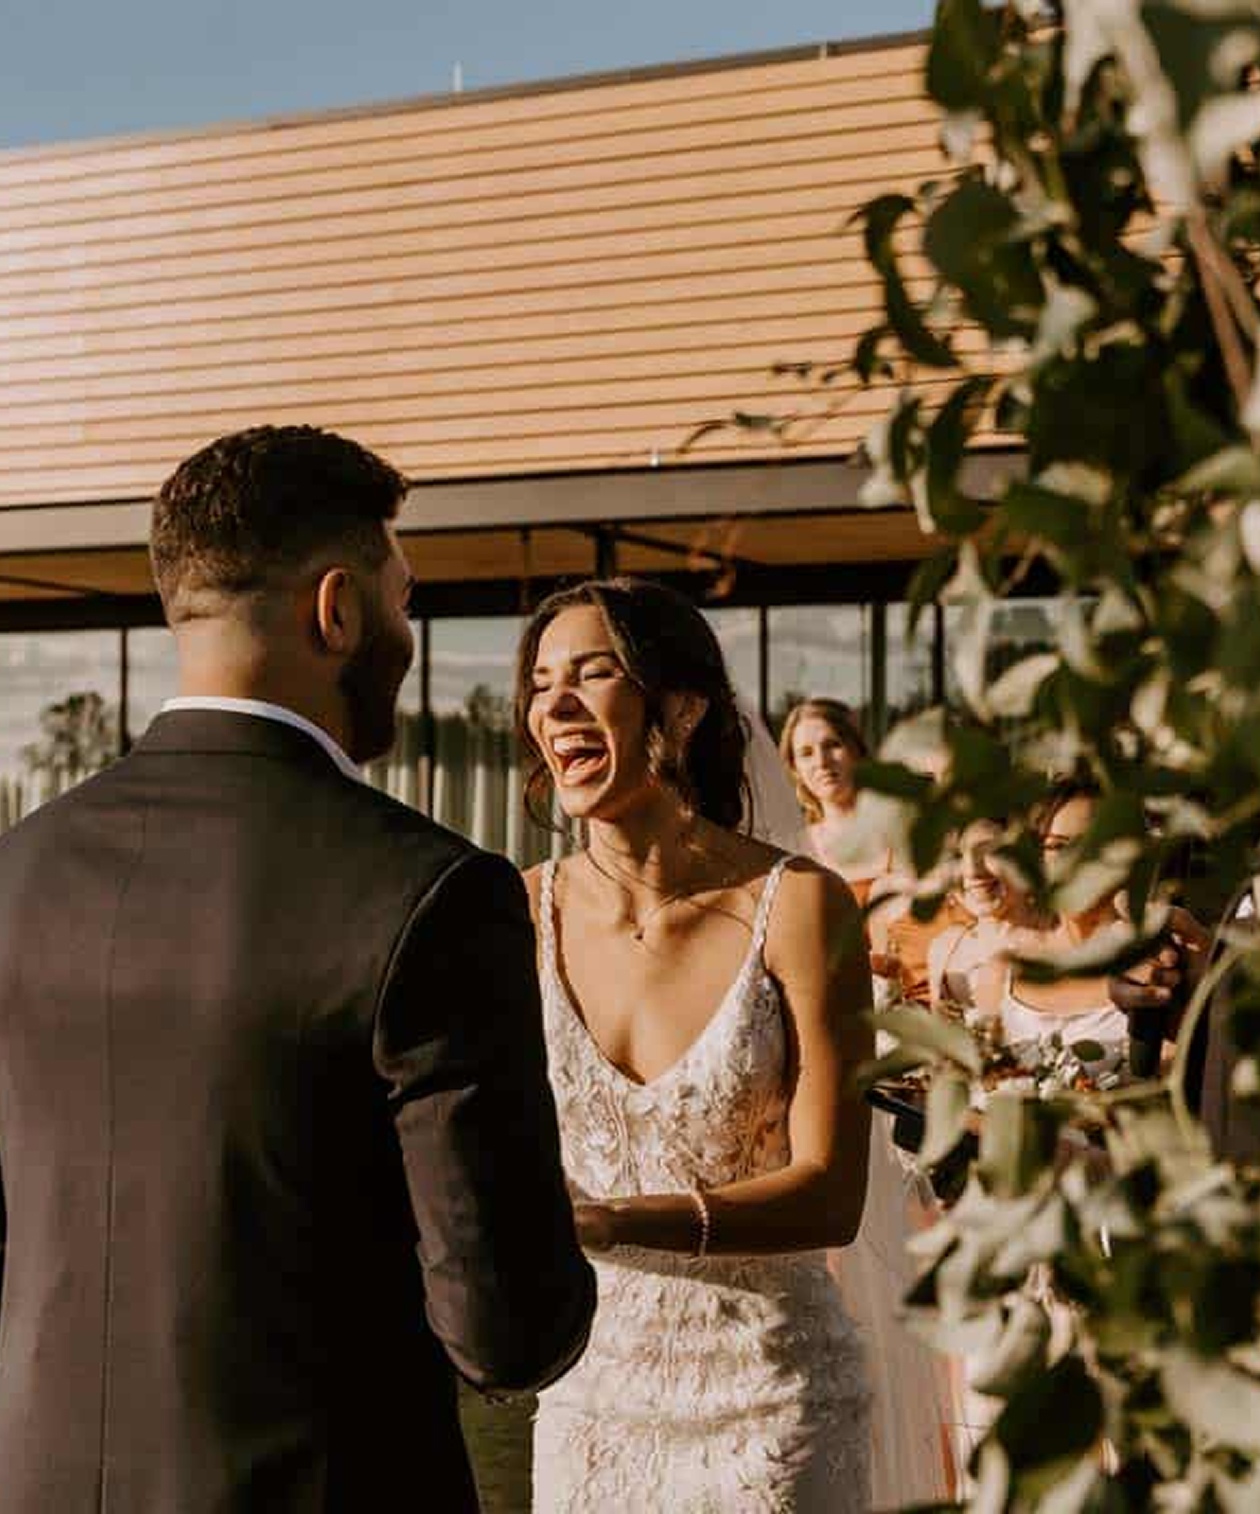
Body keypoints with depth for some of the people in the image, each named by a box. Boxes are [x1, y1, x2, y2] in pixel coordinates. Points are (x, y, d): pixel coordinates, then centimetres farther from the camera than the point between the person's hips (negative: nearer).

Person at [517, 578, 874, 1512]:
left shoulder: (796, 904, -14)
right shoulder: (525, 913, -5)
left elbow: (830, 1195, -18)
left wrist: (610, 1221, -32)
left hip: (768, 1393, -3)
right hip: (592, 1387, 3)